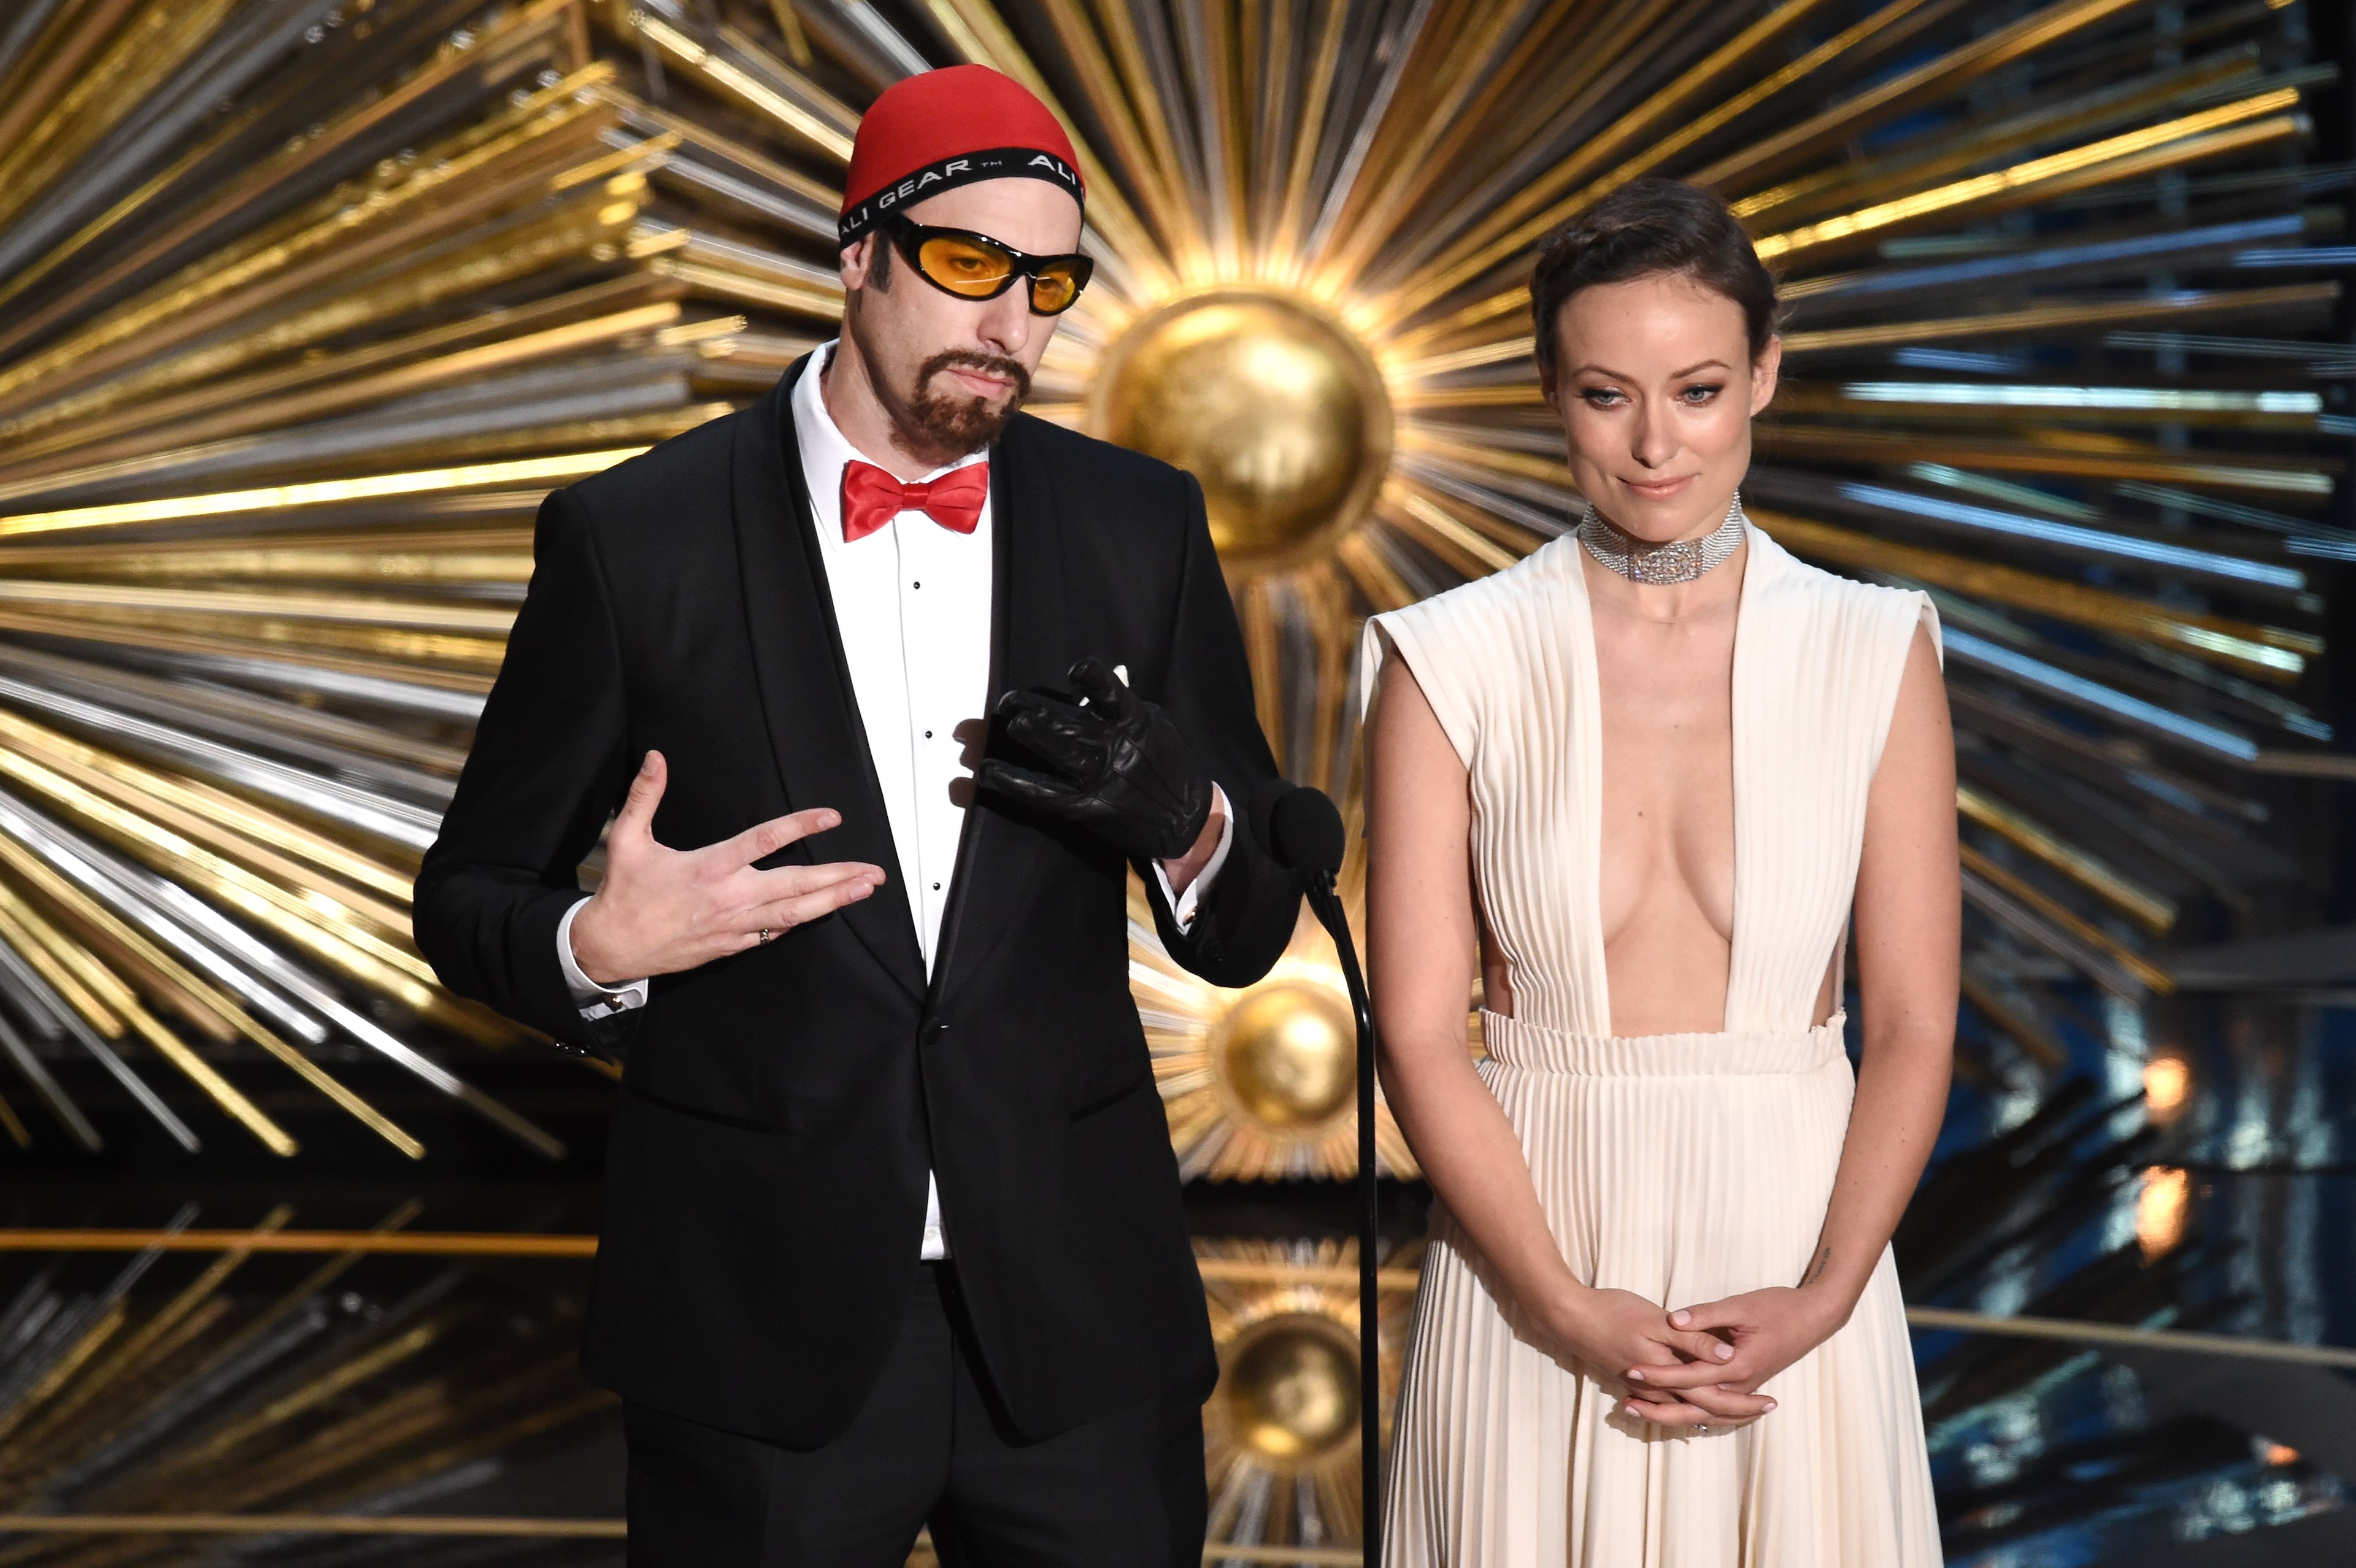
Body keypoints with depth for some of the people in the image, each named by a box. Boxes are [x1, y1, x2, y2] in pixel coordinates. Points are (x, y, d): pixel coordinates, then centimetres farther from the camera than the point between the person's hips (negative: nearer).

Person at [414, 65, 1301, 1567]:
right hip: (762, 1332, -2)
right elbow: (469, 897, 3)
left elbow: (1249, 933, 8)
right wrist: (600, 945, -20)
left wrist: (1187, 821, -15)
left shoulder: (1143, 528, 4)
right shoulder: (634, 538, -3)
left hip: (1078, 1330, 2)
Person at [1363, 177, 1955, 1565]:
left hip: (1794, 1256, 1)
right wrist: (1569, 1310, -15)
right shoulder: (1458, 664, -3)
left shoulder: (1874, 654, 0)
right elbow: (1419, 1038, -6)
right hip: (1530, 1265, -1)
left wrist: (1822, 1302, -14)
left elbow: (1914, 1031, -1)